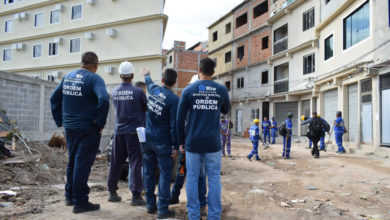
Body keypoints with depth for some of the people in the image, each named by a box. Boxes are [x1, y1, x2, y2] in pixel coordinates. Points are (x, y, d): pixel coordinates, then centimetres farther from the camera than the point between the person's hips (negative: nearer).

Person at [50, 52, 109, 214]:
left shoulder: (67, 77, 9)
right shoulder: (94, 79, -13)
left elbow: (54, 98, 14)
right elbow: (103, 100, -29)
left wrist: (60, 120, 15)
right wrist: (100, 123, -18)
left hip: (69, 127, 7)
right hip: (88, 129, -7)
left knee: (72, 162, 20)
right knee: (82, 163, 1)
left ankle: (70, 196, 32)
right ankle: (80, 202, 9)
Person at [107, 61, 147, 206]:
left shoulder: (114, 93, 5)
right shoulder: (137, 92, -10)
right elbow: (147, 108, 3)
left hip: (119, 131, 5)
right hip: (134, 131, -5)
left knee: (115, 162, 12)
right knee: (135, 163, -1)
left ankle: (112, 193, 22)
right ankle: (136, 195, 1)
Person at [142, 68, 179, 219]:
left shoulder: (153, 90, 3)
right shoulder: (173, 99, -14)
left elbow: (149, 82, 30)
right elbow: (174, 125, -14)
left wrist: (147, 74, 52)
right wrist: (176, 147, -7)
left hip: (148, 139, 6)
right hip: (162, 143, -6)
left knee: (149, 173, 13)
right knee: (165, 175, 2)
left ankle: (150, 205, 24)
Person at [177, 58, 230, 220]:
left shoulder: (188, 90, 0)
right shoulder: (221, 90, 1)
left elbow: (180, 119, 1)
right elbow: (225, 111, 18)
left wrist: (181, 141, 9)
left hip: (193, 143, 0)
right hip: (213, 143, 0)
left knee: (192, 179, 9)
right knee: (214, 179, 8)